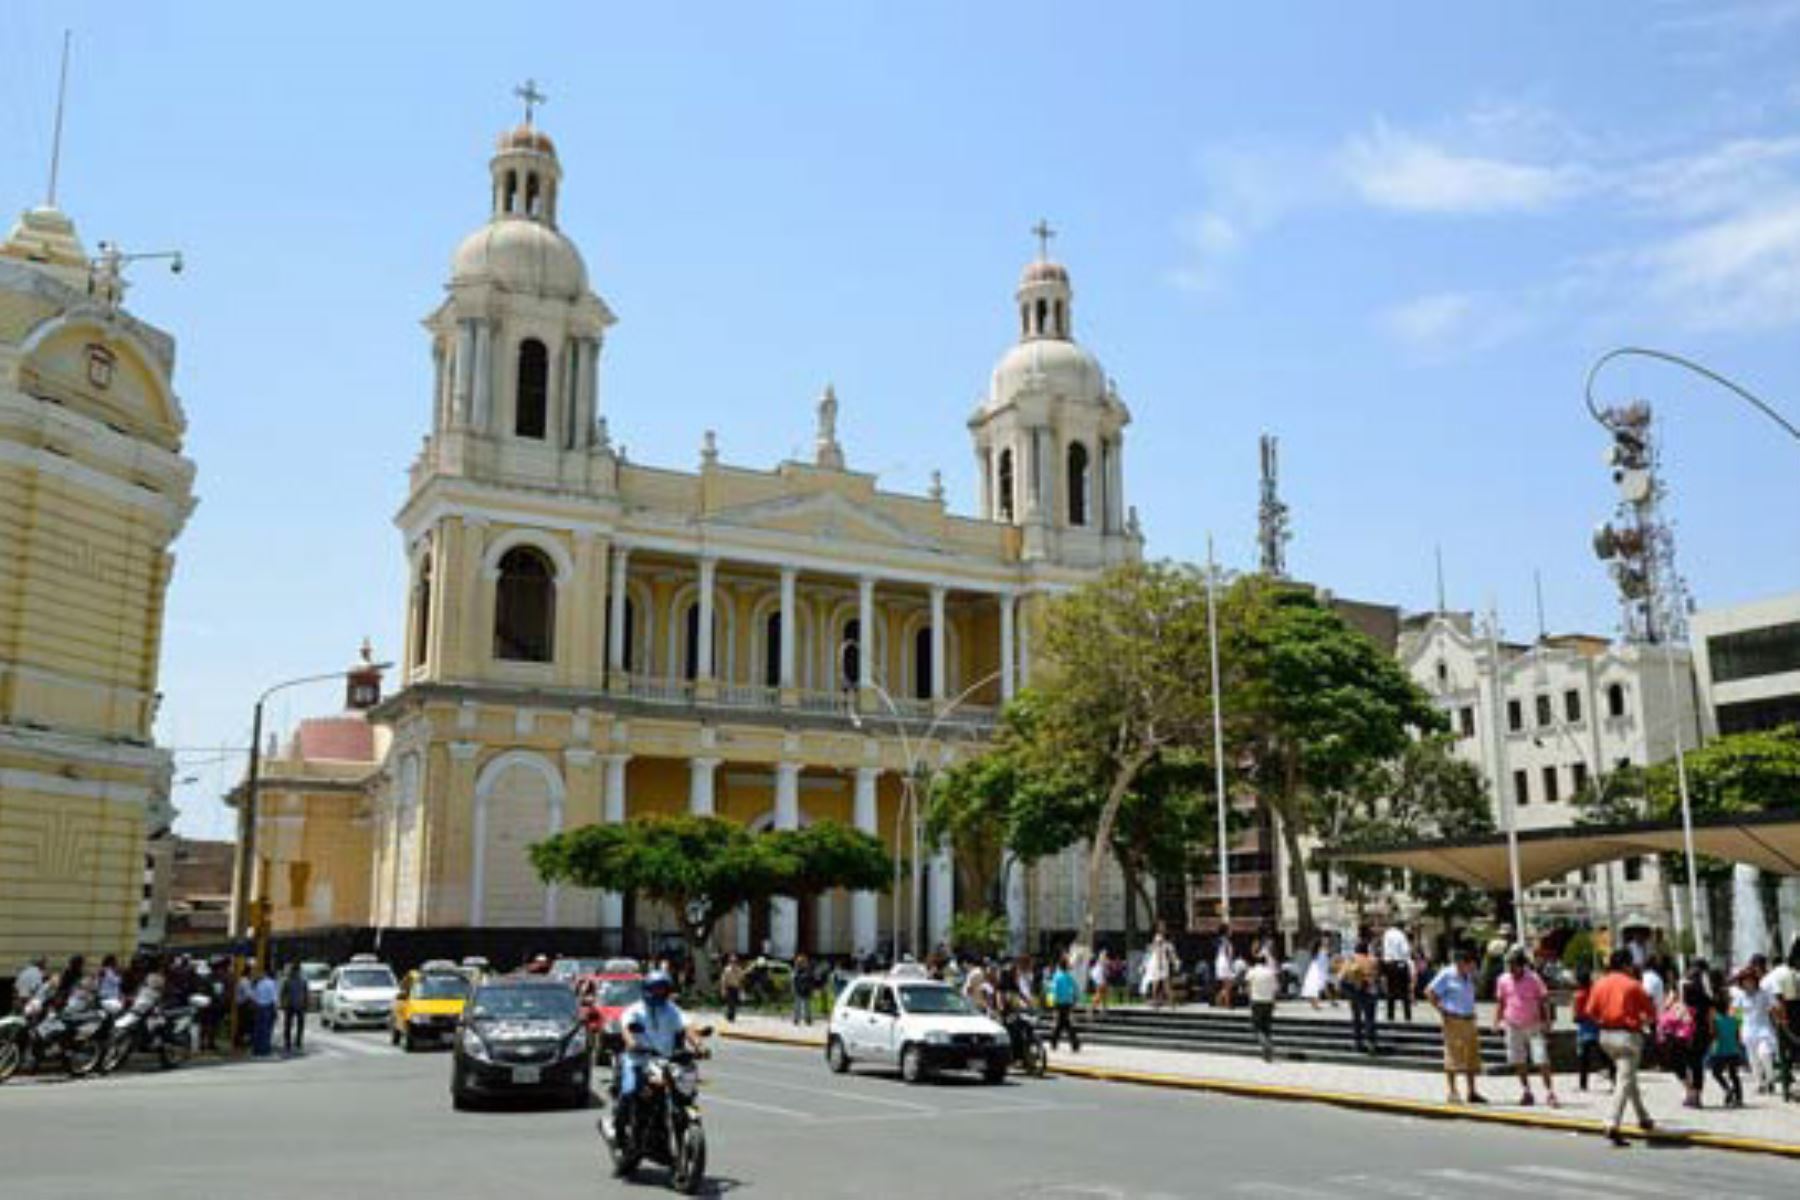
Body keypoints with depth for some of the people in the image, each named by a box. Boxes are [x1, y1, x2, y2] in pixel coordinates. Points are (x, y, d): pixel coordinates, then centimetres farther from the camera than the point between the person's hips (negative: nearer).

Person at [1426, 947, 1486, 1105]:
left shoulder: (1470, 977, 11)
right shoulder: (1447, 975, -10)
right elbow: (1429, 992, -10)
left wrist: (1471, 1012, 12)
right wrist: (1441, 1010, -11)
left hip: (1469, 1020, 7)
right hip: (1454, 1021, -7)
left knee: (1472, 1056, 8)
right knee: (1453, 1056, -4)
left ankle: (1472, 1092, 17)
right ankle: (1451, 1092, 2)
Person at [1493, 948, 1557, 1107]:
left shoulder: (1534, 979, -7)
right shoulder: (1503, 980, 2)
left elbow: (1544, 1001, -3)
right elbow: (1500, 1003, 11)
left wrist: (1546, 1021, -11)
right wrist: (1497, 1021, 3)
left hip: (1533, 1025, -4)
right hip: (1513, 1027, 4)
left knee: (1541, 1059, -9)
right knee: (1518, 1061, 9)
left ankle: (1550, 1092, -4)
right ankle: (1526, 1092, 21)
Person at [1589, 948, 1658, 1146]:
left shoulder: (1600, 984, 5)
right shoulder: (1632, 985, -8)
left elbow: (1591, 1011, 3)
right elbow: (1651, 1012, -4)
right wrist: (1645, 1022, 16)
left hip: (1606, 1035, 6)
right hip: (1628, 1034, -6)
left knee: (1629, 1077, 24)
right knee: (1625, 1081, -7)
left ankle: (1643, 1118, 34)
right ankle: (1613, 1125, -17)